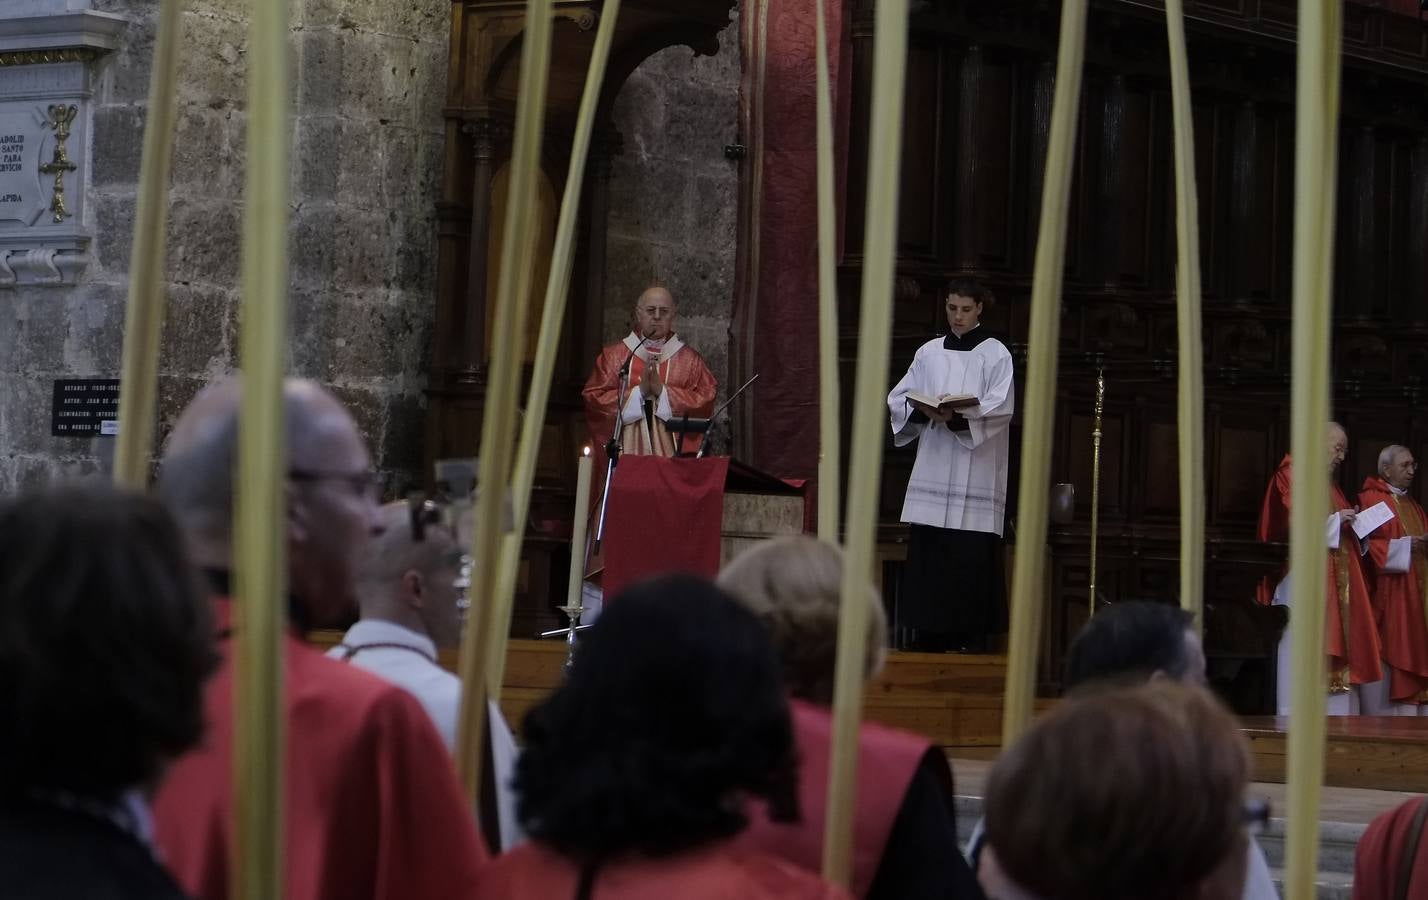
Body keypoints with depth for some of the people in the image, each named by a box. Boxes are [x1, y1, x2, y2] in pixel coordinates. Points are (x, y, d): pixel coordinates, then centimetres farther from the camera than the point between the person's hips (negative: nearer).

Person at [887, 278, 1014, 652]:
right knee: (927, 559, 0)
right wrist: (922, 410, -13)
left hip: (976, 476, -3)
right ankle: (928, 644, 4)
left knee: (972, 559, -8)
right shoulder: (928, 353, 13)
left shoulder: (995, 354, 3)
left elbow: (1000, 409, -9)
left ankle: (973, 640, -5)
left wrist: (956, 417, -24)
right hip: (933, 468, 4)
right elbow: (898, 400, 10)